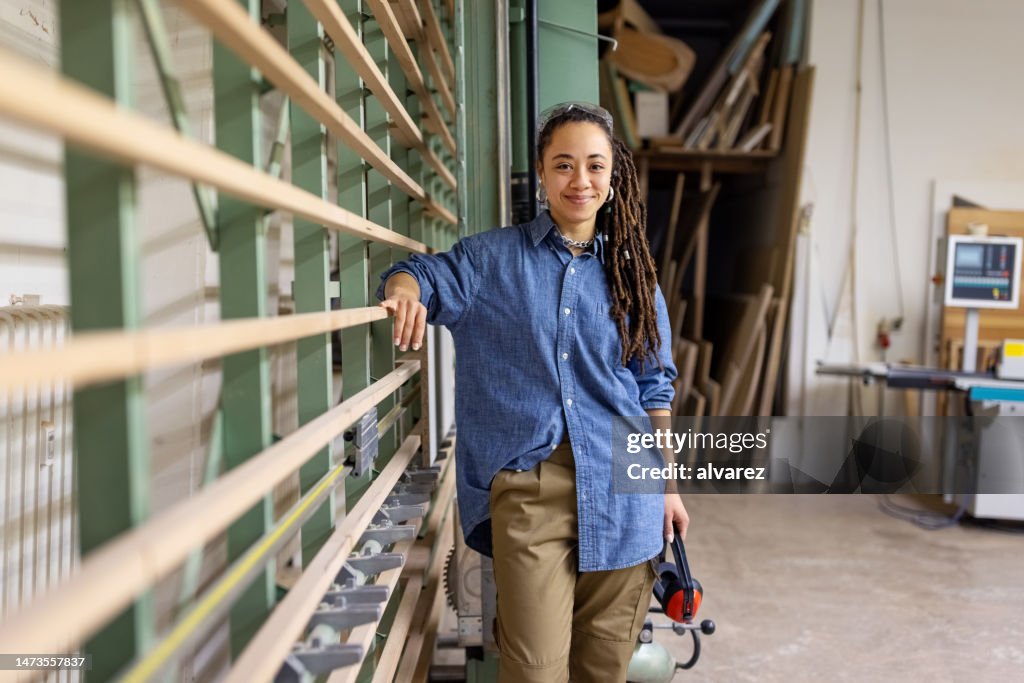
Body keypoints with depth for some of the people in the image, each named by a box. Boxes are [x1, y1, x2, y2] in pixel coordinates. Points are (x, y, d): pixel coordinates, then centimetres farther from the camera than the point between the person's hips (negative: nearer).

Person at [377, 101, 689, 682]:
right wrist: (408, 291, -17)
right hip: (528, 487, -2)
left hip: (620, 486, 2)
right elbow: (422, 274, 8)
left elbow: (654, 387, 11)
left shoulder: (631, 270, 8)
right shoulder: (494, 258, 4)